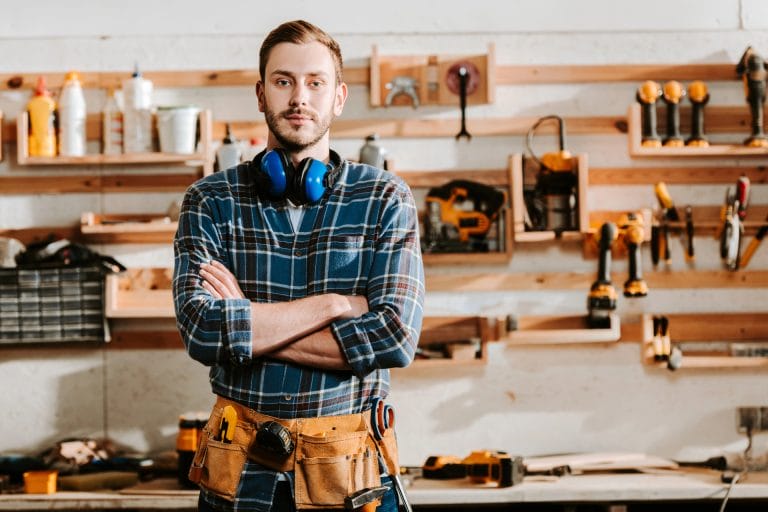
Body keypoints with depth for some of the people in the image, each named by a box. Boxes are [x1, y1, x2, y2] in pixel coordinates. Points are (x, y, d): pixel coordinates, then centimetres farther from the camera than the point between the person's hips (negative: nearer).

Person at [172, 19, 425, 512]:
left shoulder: (385, 198, -1)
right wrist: (334, 304, -15)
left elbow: (397, 336, -15)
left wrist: (246, 324, -13)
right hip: (242, 471, 1)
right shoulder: (210, 201, 1)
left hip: (352, 470, 0)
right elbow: (200, 329, -15)